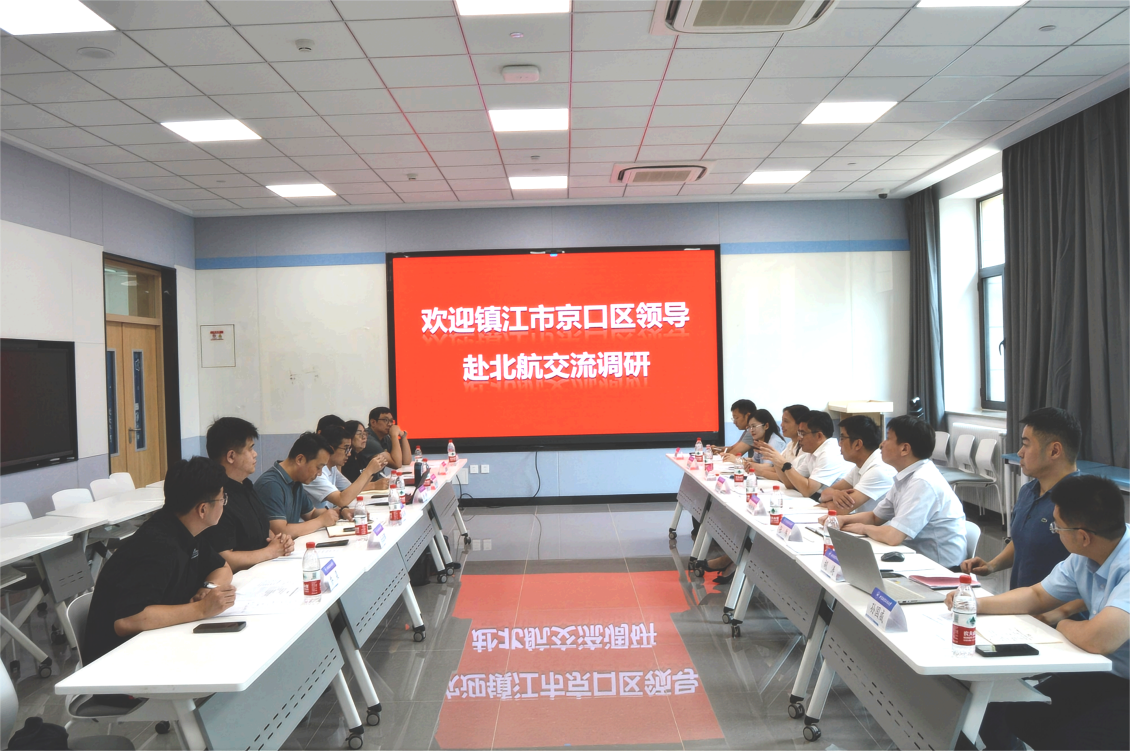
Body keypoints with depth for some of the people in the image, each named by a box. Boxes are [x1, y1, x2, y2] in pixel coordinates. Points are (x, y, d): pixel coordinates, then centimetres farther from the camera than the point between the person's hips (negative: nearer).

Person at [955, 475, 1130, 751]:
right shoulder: (1084, 557, -1)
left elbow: (1098, 639, -40)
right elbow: (1036, 596, 13)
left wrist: (1064, 625, -16)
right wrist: (977, 604, -2)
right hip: (1105, 675, 7)